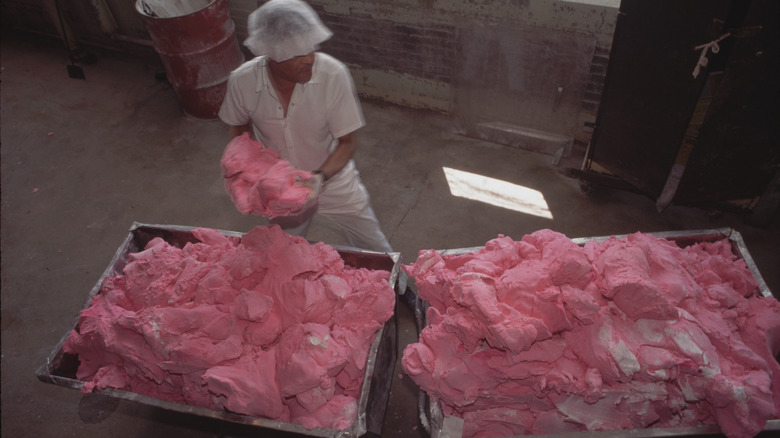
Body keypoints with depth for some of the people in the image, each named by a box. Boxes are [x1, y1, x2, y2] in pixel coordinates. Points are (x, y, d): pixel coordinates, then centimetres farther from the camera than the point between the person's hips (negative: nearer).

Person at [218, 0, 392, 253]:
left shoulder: (333, 75, -30)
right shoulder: (242, 81, -24)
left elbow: (348, 142, -20)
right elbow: (240, 128, 0)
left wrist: (320, 177, -36)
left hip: (333, 181, -1)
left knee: (378, 255, 14)